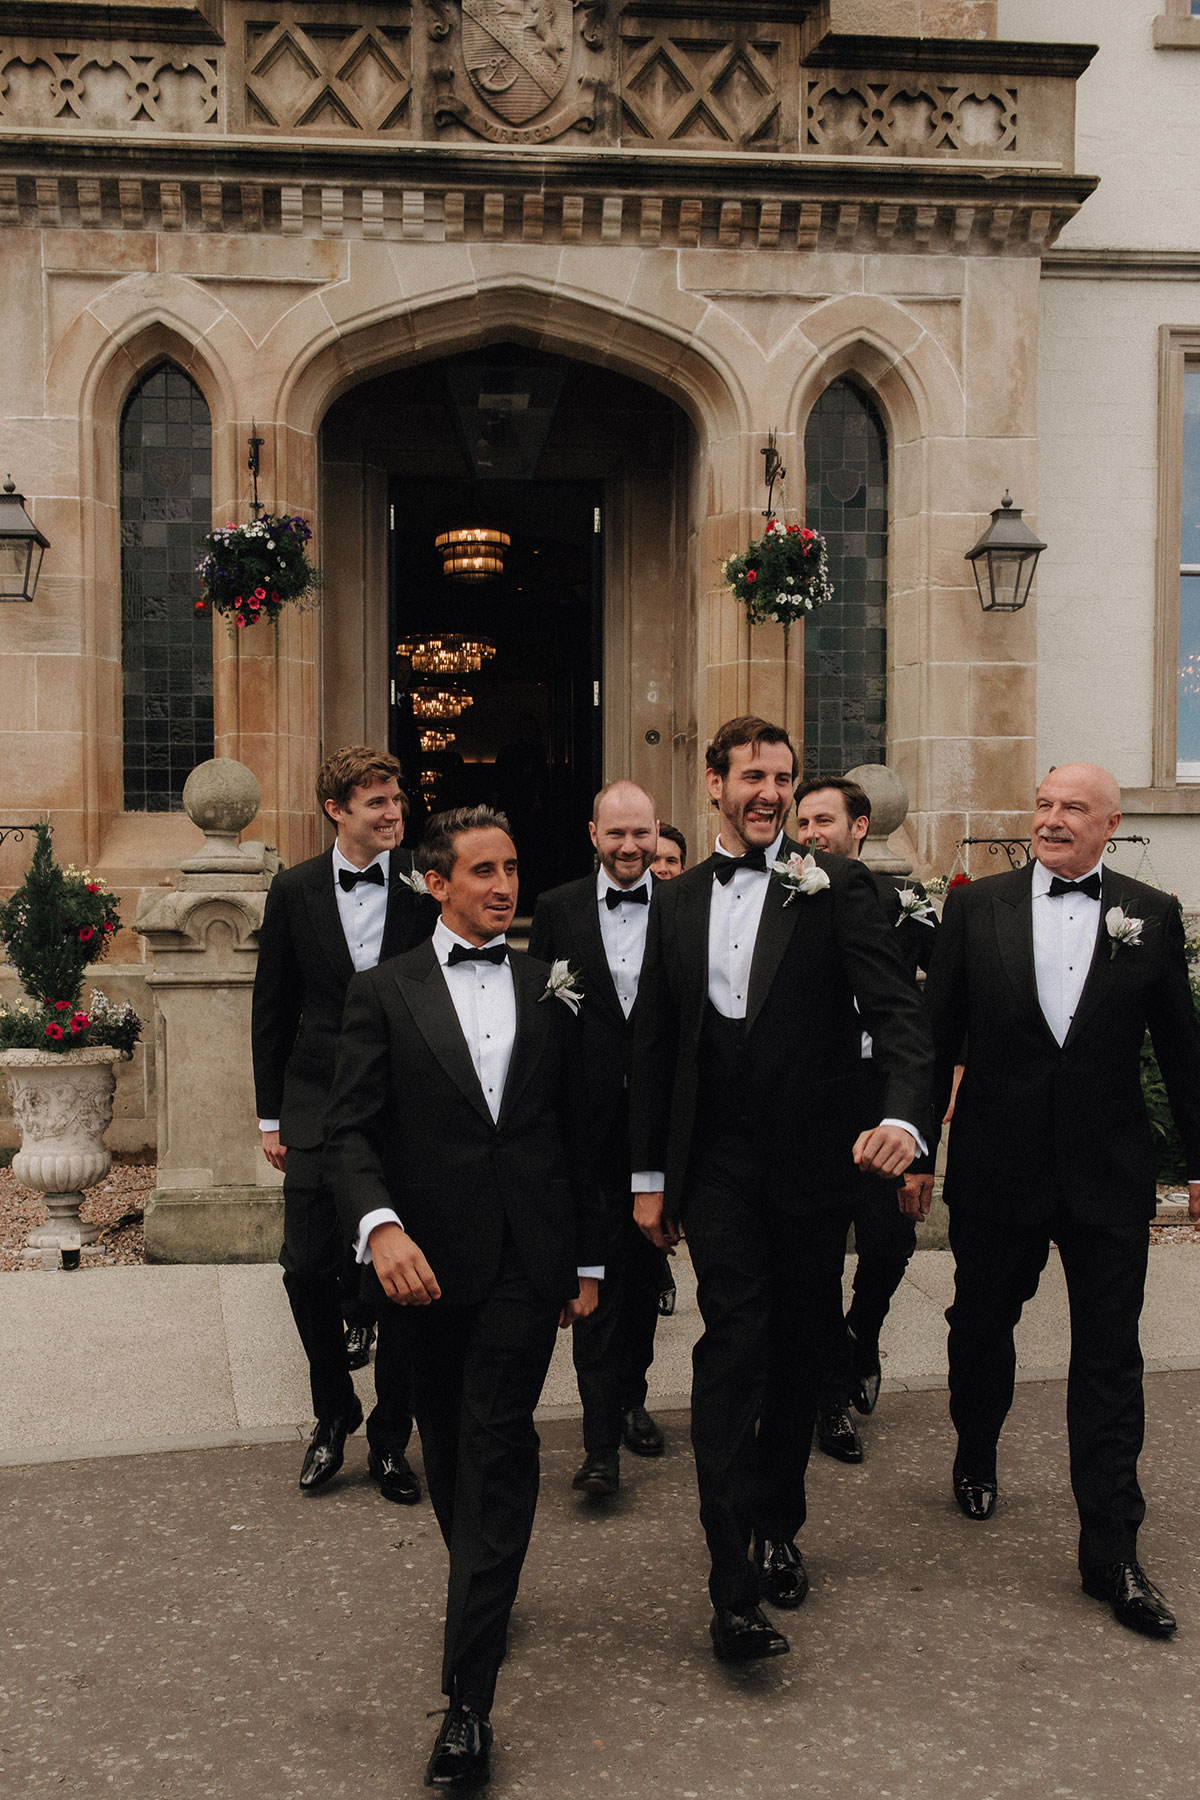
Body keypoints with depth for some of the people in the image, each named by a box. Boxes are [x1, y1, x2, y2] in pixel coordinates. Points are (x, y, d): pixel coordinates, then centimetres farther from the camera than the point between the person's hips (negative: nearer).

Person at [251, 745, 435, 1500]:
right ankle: (334, 1416, 27)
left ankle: (391, 1438, 22)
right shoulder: (295, 890, 2)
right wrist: (270, 1116, 7)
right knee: (308, 1270, 2)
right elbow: (272, 1008, 7)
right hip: (319, 1106, 1)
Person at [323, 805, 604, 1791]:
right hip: (427, 1261, 1)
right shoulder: (384, 992, 3)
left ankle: (469, 1698, -1)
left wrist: (588, 1260, 12)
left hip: (526, 1264, 0)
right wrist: (379, 1225, -23)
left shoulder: (551, 988, 8)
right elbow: (353, 1129, -4)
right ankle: (485, 1591, 42)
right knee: (449, 1453, 16)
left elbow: (579, 1132, 12)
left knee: (497, 1457, -5)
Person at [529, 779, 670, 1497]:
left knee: (645, 1262, 14)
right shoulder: (557, 909, 2)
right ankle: (602, 1436, 2)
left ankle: (630, 1397, 32)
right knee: (595, 1266, -2)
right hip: (587, 1117, -1)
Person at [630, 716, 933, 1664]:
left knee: (803, 1345, 11)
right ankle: (736, 1583, -6)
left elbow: (897, 1009, -12)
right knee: (733, 1343, -8)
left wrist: (905, 1115, -31)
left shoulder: (834, 885, -2)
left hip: (814, 1157, -1)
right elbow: (653, 1047, 12)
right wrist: (648, 1176, 10)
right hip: (718, 1160, 1)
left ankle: (775, 1522, 33)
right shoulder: (678, 900, 8)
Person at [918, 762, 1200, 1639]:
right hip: (998, 1165, 1)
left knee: (1109, 1360, 5)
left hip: (1108, 1172, 0)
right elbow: (939, 1034, 2)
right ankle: (976, 1457, 46)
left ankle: (1112, 1551, 15)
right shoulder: (979, 907, 0)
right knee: (980, 1327, 18)